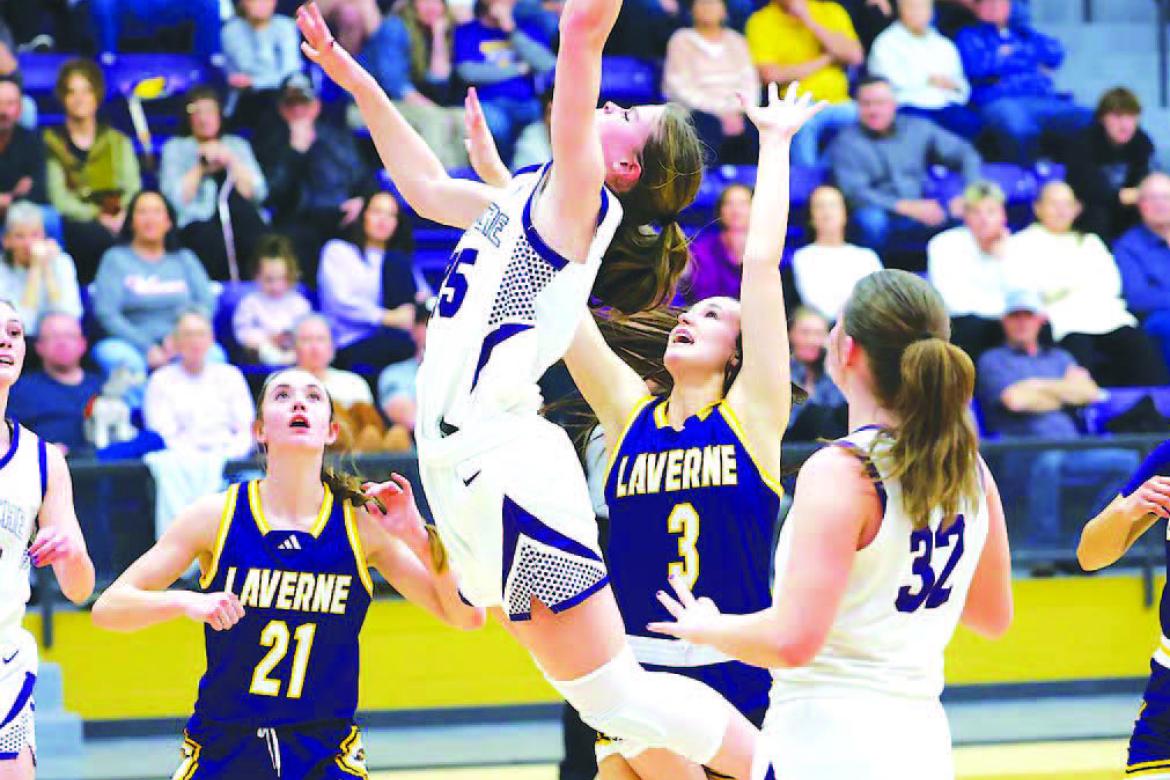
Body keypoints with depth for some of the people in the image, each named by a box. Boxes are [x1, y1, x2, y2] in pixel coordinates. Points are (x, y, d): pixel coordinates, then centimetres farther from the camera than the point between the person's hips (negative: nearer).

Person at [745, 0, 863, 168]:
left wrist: (810, 22, -5)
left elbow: (855, 57, -1)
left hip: (839, 103, 2)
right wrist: (825, 59, -1)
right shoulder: (760, 21, 4)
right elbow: (770, 75, -9)